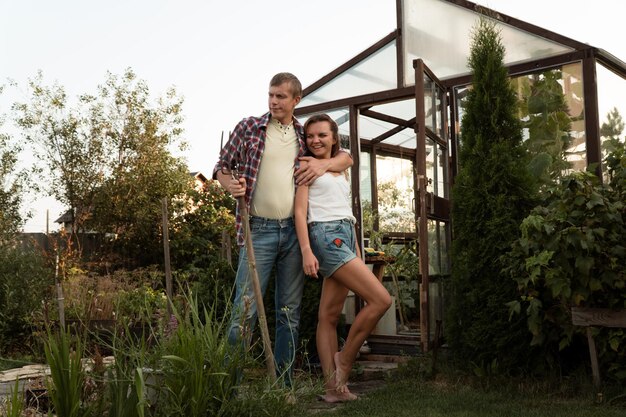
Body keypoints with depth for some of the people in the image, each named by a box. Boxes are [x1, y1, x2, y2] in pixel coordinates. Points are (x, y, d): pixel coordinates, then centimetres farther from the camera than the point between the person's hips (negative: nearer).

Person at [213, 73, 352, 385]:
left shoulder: (306, 136, 12)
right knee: (245, 309, -8)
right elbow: (221, 167, 9)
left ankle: (282, 384, 17)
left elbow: (347, 158, 19)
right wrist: (230, 184, -13)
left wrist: (324, 164, -2)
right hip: (258, 230, -3)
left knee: (290, 312, 7)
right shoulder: (248, 127, 5)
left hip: (294, 231, 3)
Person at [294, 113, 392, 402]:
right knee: (381, 299, -15)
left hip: (345, 237, 7)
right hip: (325, 235, -7)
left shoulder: (340, 170, 23)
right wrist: (306, 251, -18)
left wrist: (358, 253, 18)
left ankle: (333, 387, 3)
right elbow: (300, 211, -6)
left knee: (329, 316, 3)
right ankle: (344, 361, -2)